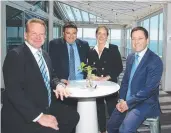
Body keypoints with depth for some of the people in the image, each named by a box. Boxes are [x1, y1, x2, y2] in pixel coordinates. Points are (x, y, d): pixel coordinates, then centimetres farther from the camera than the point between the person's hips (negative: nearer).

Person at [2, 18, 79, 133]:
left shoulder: (45, 55, 11)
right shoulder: (15, 55, -15)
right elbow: (14, 91, -23)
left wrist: (58, 84, -2)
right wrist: (38, 116, -26)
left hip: (46, 108, 8)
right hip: (22, 116, -8)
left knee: (73, 116, 4)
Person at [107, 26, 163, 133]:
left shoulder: (155, 61, -15)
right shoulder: (130, 58, 8)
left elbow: (149, 88, -21)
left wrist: (128, 103, -18)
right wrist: (122, 99, -2)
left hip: (145, 103, -7)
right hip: (127, 101, 7)